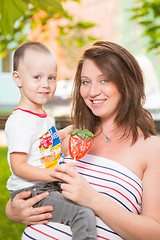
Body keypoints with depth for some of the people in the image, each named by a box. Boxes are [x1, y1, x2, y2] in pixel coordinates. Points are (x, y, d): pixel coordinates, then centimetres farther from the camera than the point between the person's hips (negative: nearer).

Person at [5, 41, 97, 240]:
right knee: (84, 214, -25)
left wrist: (67, 132, 24)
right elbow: (18, 166, -22)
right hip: (30, 193, -10)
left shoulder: (42, 116, 13)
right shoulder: (20, 121, -19)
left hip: (51, 186, 10)